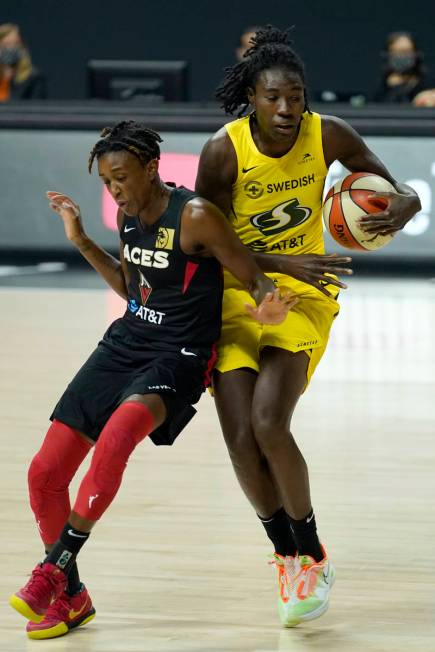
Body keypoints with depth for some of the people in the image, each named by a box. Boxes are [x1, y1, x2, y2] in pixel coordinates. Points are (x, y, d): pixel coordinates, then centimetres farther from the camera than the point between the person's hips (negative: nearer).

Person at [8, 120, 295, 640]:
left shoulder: (196, 217, -16)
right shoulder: (128, 214, 6)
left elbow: (255, 281, -13)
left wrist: (266, 309, -35)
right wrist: (81, 242, 14)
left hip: (179, 358, -7)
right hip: (125, 344, 8)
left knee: (119, 431, -37)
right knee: (45, 472, 1)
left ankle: (56, 568, -28)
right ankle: (70, 596, 20)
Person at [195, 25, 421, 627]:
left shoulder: (328, 136, -11)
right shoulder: (223, 152, -16)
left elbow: (394, 187, -1)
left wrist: (403, 204, -27)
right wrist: (286, 263, -26)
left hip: (304, 295, -1)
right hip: (236, 296, 1)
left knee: (269, 424, -20)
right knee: (240, 438, -11)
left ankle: (311, 553, 0)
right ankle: (287, 555, 13)